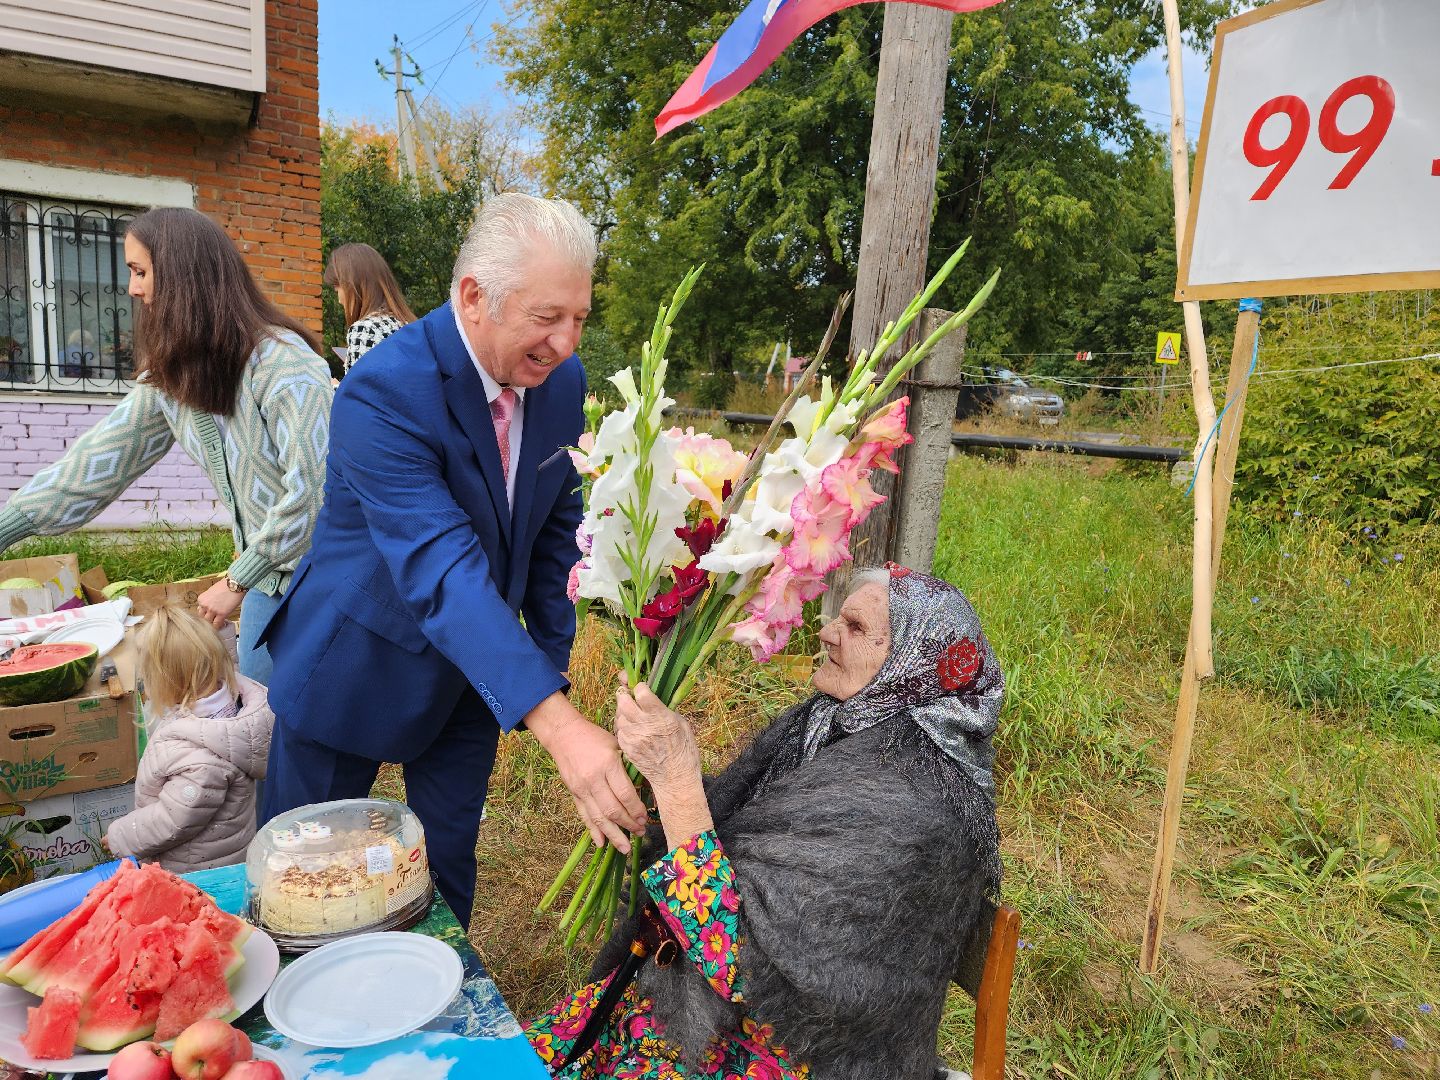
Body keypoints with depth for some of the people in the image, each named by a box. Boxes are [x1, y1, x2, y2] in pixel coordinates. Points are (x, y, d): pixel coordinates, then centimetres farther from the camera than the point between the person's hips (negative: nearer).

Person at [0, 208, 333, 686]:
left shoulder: (281, 362, -20)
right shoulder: (169, 374, 5)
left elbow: (312, 489, -23)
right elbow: (100, 459, 8)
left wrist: (237, 580, -16)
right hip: (268, 578, 7)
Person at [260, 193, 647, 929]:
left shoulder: (562, 380, -9)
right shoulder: (384, 391, -29)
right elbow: (440, 567, -40)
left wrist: (551, 661, 2)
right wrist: (554, 720, -49)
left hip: (475, 667, 5)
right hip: (357, 666, -4)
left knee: (449, 862, 19)